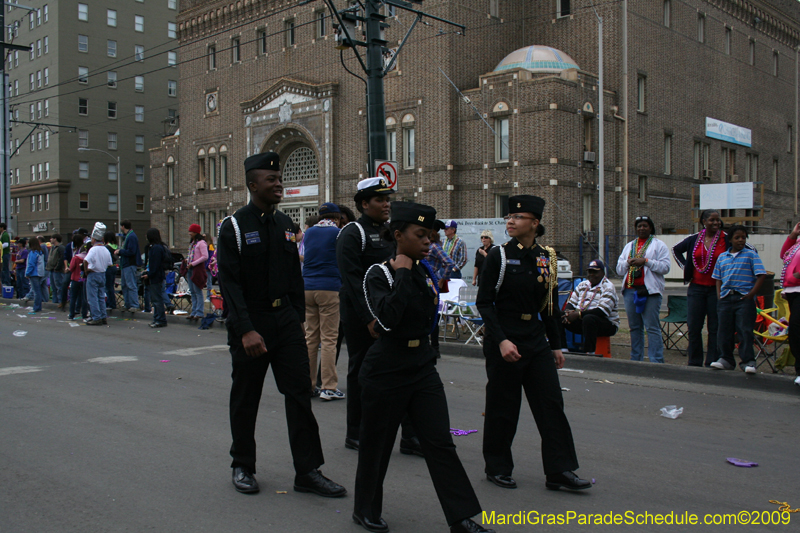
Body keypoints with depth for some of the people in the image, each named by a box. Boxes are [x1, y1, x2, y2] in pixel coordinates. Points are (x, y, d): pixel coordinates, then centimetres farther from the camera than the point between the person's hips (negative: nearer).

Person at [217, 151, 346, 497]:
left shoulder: (285, 224, 9)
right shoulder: (234, 227, -9)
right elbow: (230, 283, -15)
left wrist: (298, 318, 9)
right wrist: (246, 331, -22)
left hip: (286, 322, 5)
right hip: (250, 324, -5)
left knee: (300, 393, 1)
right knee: (245, 399, 9)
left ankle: (308, 471, 8)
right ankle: (243, 468, 27)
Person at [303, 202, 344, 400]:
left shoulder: (309, 232, 13)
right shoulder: (338, 233, -2)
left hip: (308, 287, 5)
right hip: (329, 288, -5)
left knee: (310, 337, 10)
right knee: (329, 339, -3)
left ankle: (307, 385, 14)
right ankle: (328, 388, -2)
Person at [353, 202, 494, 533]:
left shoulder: (426, 273, 7)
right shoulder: (379, 274, -11)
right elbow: (388, 318, -28)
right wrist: (403, 273, -22)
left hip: (422, 368, 5)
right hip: (386, 371, -5)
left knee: (441, 443, 2)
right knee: (376, 443, 10)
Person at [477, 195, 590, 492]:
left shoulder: (546, 259, 6)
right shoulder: (499, 256, -7)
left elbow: (551, 306, 13)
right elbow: (484, 303, -10)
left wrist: (556, 345, 12)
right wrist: (501, 340, -19)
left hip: (537, 342, 5)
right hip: (504, 341, -4)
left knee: (552, 404, 3)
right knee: (503, 408, 5)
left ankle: (559, 471, 11)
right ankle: (497, 468, 21)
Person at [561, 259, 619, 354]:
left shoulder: (608, 287, -9)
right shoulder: (583, 285, 15)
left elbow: (603, 311, -22)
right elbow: (571, 302, 14)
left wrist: (579, 314, -27)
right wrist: (569, 312, -12)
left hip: (607, 324, -7)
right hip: (583, 321, 7)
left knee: (588, 319, -39)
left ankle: (589, 352, -36)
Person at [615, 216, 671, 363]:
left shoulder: (659, 245, 5)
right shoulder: (629, 246, 21)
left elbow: (665, 267, -7)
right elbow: (619, 269, 17)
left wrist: (645, 261, -14)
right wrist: (628, 262, -4)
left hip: (650, 290, -5)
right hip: (630, 289, 6)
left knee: (652, 327, -10)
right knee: (634, 327, 9)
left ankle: (656, 361, -8)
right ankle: (635, 359, 15)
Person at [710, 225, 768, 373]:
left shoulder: (751, 254, 2)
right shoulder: (722, 257, 14)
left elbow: (761, 275, -5)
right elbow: (718, 278, 19)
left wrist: (751, 294, -11)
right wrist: (719, 295, 6)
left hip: (744, 298, -4)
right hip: (726, 299, 4)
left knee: (745, 331, -7)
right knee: (725, 331, 7)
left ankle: (748, 361, -2)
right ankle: (726, 359, 17)